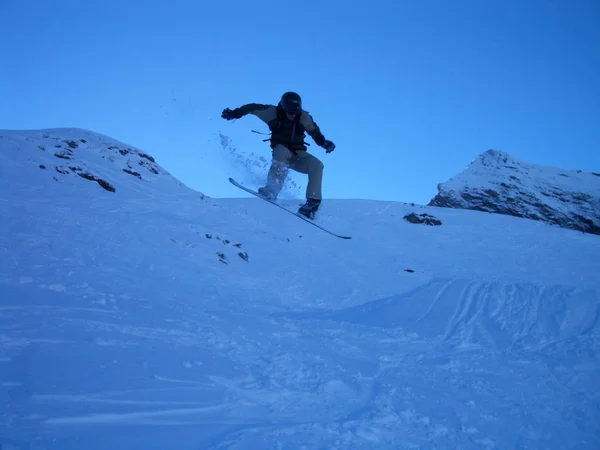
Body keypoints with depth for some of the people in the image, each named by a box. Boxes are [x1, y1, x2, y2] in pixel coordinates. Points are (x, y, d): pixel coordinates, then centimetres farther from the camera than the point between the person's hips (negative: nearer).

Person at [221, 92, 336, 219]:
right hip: (281, 152, -2)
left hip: (298, 156, 2)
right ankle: (272, 188, -35)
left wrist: (325, 143, -13)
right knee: (281, 151, -38)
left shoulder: (304, 117, -7)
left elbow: (315, 133, 5)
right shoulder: (273, 112, -10)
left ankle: (313, 201, -23)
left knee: (317, 165, -26)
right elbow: (253, 108, 3)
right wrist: (234, 114, -2)